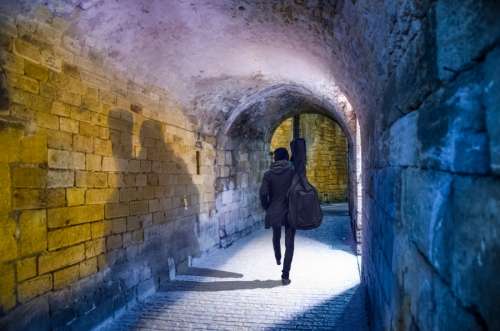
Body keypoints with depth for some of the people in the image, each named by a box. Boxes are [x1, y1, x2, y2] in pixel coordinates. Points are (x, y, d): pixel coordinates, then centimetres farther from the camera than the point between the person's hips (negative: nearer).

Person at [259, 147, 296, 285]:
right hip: (290, 212, -2)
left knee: (276, 237, 29)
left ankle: (278, 258, 51)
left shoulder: (269, 174, -3)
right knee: (289, 244, 3)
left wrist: (267, 208, 6)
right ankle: (285, 275, -1)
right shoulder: (293, 171, -6)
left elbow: (263, 193, -10)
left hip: (274, 212, 2)